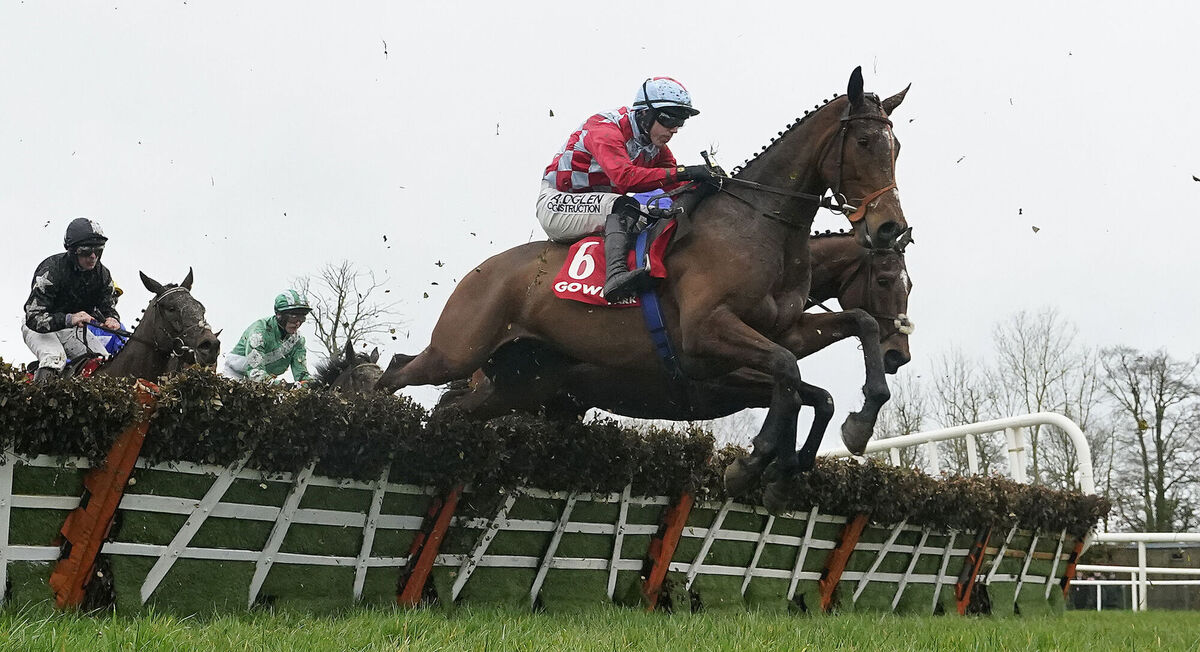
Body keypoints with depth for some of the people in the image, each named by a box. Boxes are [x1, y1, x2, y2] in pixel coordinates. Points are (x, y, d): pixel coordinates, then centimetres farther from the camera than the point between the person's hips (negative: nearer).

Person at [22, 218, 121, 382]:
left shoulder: (102, 274, -10)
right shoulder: (50, 270, -28)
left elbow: (109, 306, -3)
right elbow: (33, 318, -35)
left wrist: (112, 319, -31)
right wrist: (69, 319, -53)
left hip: (73, 329, 5)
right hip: (39, 328, -5)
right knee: (54, 359, -35)